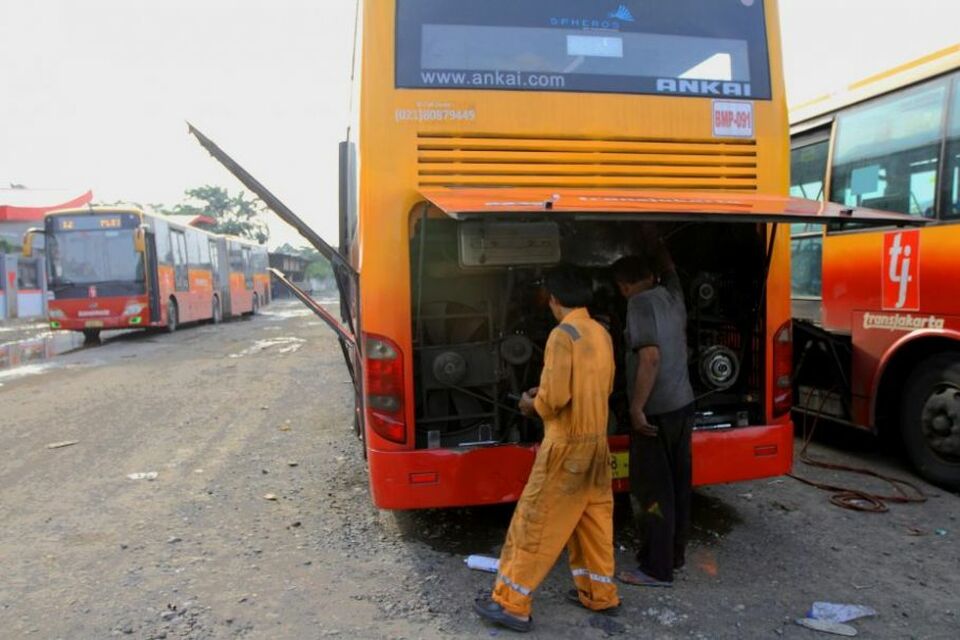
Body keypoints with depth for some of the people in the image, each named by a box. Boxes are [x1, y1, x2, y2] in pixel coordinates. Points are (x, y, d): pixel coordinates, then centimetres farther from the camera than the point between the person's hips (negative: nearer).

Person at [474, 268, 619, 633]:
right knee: (593, 519, 18)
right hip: (596, 441, 8)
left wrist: (534, 405, -2)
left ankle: (511, 604, 10)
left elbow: (556, 396, -23)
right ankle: (599, 593, 30)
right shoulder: (602, 334, 6)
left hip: (567, 444, -8)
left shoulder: (563, 335, -18)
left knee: (535, 523, 1)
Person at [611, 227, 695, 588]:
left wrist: (637, 409, -20)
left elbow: (650, 358, -25)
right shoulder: (671, 293, 6)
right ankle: (675, 554, 30)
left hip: (655, 410, -8)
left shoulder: (640, 303, -16)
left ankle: (657, 569, 9)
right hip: (682, 404, 8)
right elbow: (667, 266, 29)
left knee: (651, 490, 0)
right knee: (677, 482, 17)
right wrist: (650, 239, 36)